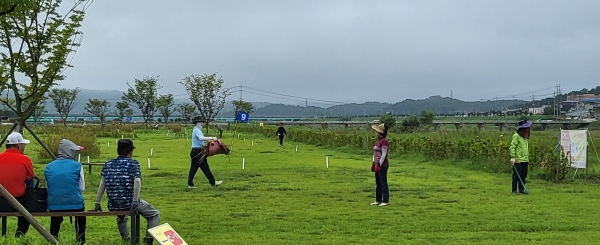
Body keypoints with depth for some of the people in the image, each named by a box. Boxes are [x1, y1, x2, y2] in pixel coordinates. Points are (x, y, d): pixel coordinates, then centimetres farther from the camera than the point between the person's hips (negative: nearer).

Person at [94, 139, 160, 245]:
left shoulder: (108, 164, 9)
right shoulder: (133, 163, -4)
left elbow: (102, 184, 7)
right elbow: (137, 181, -18)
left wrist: (97, 203, 9)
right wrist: (135, 201, -20)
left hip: (113, 206, 5)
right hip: (129, 203, -5)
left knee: (121, 216, 41)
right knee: (155, 214, 15)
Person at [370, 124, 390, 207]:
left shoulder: (384, 141, -16)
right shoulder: (379, 140, 14)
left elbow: (384, 154, -19)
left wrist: (379, 165, -19)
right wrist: (374, 163, 17)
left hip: (382, 165, -10)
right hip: (378, 165, 10)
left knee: (383, 183, -4)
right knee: (378, 183, 14)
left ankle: (386, 201, 2)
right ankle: (378, 200, 21)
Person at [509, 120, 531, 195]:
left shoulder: (526, 137, 18)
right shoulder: (516, 136, -9)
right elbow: (512, 147, -13)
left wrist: (527, 159, 21)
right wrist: (512, 157, -19)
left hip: (525, 160, 8)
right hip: (518, 160, -8)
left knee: (523, 176, 10)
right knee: (516, 176, -3)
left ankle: (521, 189, 19)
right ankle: (514, 190, 1)